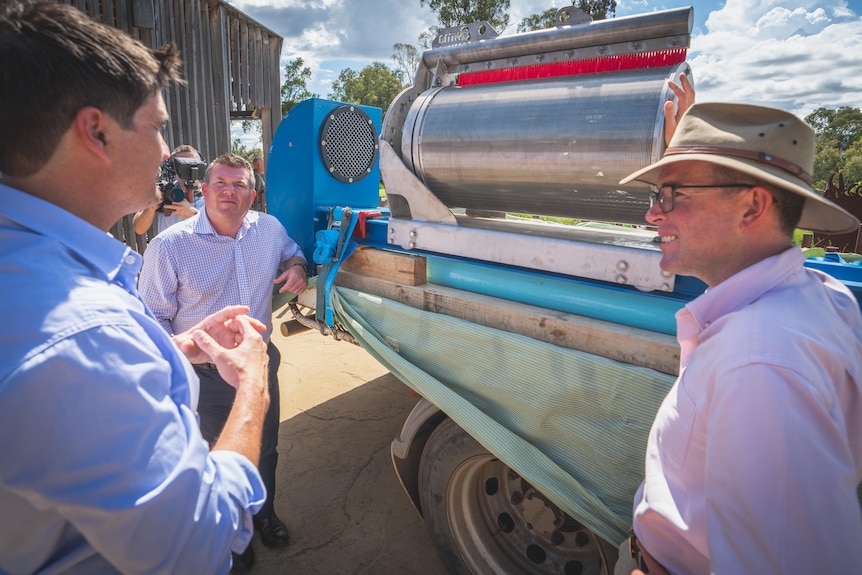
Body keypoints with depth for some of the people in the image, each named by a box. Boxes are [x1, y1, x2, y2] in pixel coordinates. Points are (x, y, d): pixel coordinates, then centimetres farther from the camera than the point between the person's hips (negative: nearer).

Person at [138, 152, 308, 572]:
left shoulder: (270, 229, -5)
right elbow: (154, 317, -10)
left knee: (265, 451, 23)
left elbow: (292, 251, 17)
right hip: (206, 376, -3)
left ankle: (264, 514, 53)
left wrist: (297, 266, -5)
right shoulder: (169, 245, -17)